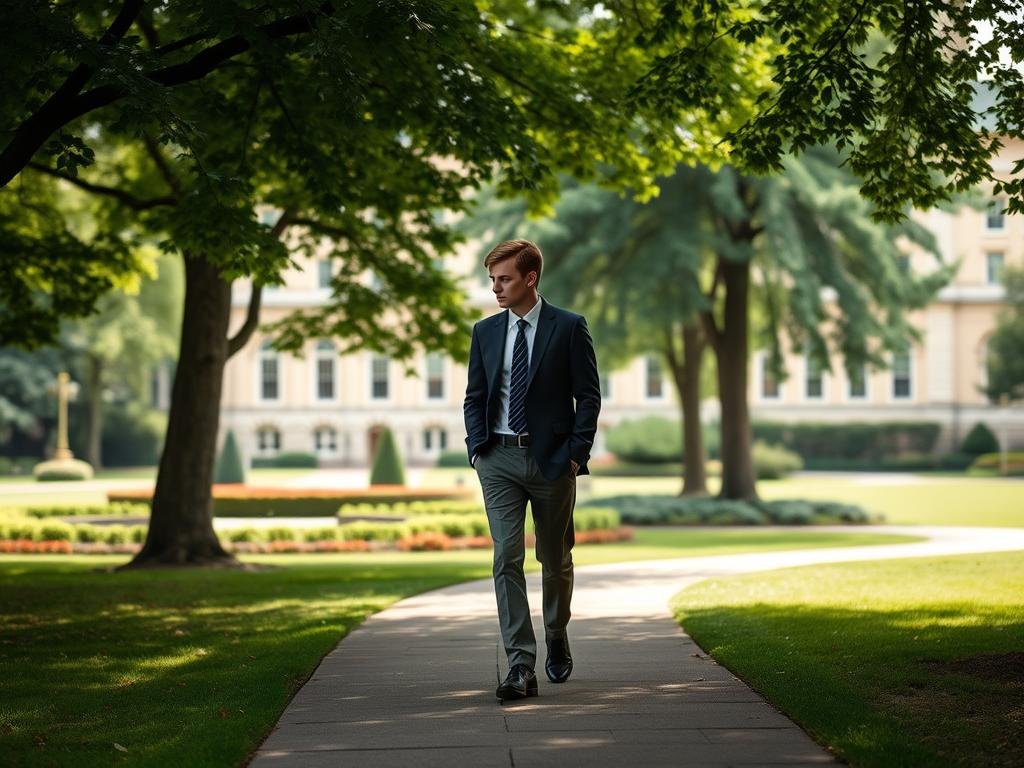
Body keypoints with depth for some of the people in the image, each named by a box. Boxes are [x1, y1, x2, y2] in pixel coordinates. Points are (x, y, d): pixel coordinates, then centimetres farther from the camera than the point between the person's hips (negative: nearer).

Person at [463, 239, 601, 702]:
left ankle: (557, 638, 37)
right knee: (507, 560, -9)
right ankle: (521, 667, -12)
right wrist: (477, 447, 1)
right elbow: (474, 397, 14)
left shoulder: (569, 328, -2)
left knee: (555, 559, 12)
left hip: (552, 460, -2)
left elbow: (589, 396, -2)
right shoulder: (485, 332, 8)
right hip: (499, 460, 2)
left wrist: (576, 454, -9)